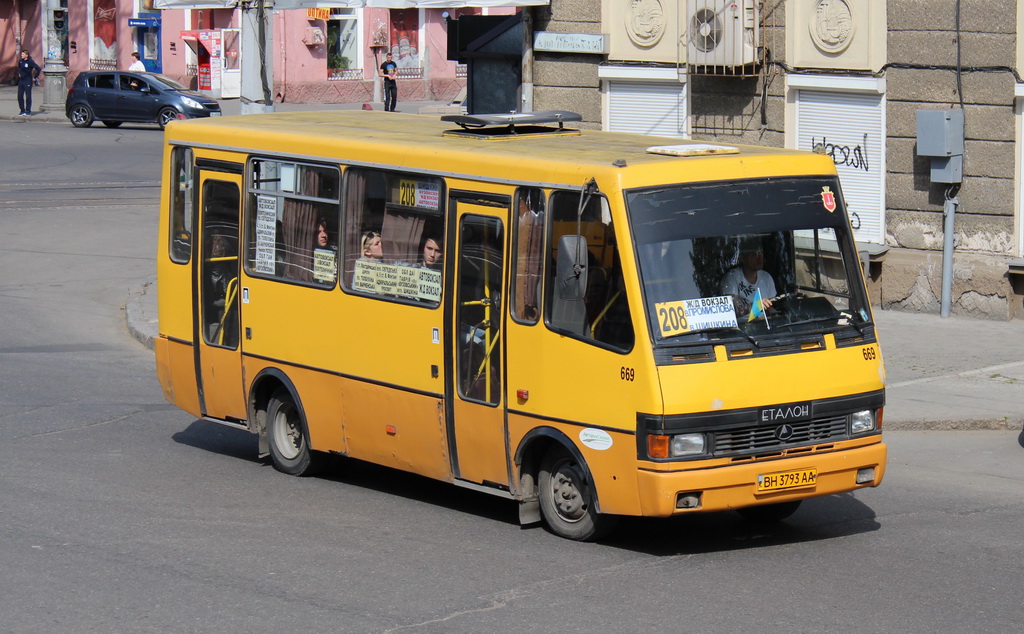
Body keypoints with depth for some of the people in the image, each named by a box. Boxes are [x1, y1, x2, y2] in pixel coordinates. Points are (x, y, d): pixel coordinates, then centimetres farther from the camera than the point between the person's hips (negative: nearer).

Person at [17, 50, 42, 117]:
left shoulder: (30, 62, -14)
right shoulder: (21, 61, 6)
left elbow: (39, 69, -16)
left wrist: (35, 77, -12)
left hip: (28, 81, -7)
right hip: (21, 80, 7)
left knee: (28, 96, 0)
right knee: (20, 96, 5)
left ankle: (28, 111, 7)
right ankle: (22, 110, 13)